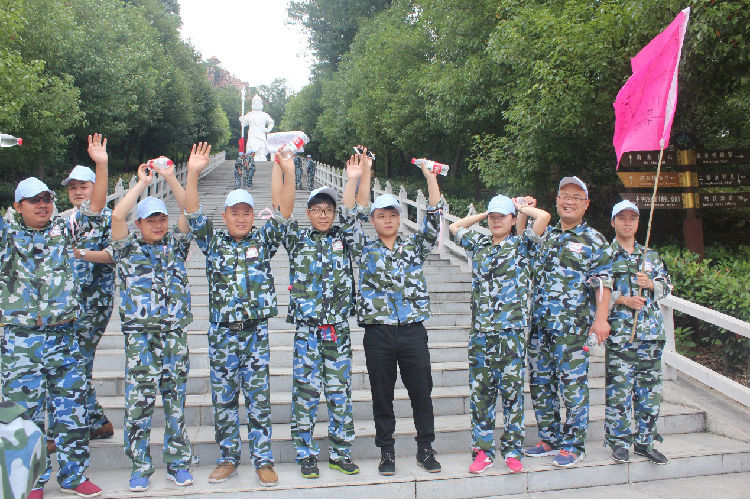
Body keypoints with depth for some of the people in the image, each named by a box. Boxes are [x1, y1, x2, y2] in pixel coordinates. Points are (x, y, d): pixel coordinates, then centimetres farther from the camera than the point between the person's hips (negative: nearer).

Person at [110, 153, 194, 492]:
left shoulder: (176, 245, 13)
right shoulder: (128, 248, 8)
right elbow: (117, 215, -8)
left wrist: (170, 178, -2)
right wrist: (142, 183, -1)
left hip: (174, 332, 2)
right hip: (139, 334, -2)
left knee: (176, 399, 6)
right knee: (139, 400, -3)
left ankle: (178, 463, 15)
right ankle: (140, 467, 9)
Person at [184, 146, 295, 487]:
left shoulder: (263, 241, 6)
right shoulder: (213, 243, 6)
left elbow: (283, 210, -5)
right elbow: (193, 213, -6)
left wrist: (286, 173, -19)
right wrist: (193, 174, -19)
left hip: (256, 331, -1)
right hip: (221, 332, 1)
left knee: (258, 398, 2)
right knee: (223, 398, 8)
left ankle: (263, 460, 11)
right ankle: (228, 459, 20)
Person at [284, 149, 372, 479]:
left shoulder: (343, 238, 9)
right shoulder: (297, 240, 5)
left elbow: (361, 206, 5)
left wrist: (364, 171, -3)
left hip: (339, 329, 2)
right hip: (306, 329, -2)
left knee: (340, 392, 8)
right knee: (305, 392, 3)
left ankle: (340, 452, 18)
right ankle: (306, 455, 14)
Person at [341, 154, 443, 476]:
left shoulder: (415, 247, 10)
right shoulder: (365, 250, 8)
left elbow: (434, 218, 0)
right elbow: (350, 219, -4)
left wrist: (431, 179, -9)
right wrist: (352, 181, -12)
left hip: (413, 331, 1)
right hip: (378, 332, 0)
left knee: (422, 392, 5)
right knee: (382, 396, 7)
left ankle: (425, 449, 19)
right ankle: (386, 452, 19)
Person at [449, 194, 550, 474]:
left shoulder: (521, 245, 4)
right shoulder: (478, 244, 14)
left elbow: (544, 217, -9)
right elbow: (455, 226, 28)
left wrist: (524, 209, 9)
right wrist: (485, 213, 23)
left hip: (512, 332, -3)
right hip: (480, 333, 3)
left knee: (512, 391, 3)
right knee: (480, 393, 4)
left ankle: (512, 451, 12)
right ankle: (482, 451, 11)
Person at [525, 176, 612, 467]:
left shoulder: (593, 241, 1)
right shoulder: (546, 236, 16)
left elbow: (602, 282, -5)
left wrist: (601, 317, -16)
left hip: (571, 326, -5)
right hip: (539, 323, 6)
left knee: (572, 385, -1)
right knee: (539, 383, 11)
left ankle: (573, 445, 12)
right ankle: (550, 439, 25)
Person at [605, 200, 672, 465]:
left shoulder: (651, 256, 17)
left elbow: (667, 286, 16)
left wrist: (651, 284, -5)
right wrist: (622, 299, -17)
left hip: (650, 332, 4)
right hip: (619, 331, -4)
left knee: (649, 389, 7)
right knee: (618, 389, -4)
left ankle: (645, 441, 18)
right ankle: (619, 441, 8)